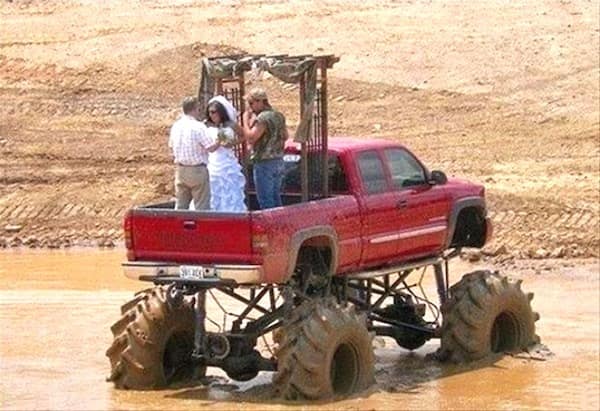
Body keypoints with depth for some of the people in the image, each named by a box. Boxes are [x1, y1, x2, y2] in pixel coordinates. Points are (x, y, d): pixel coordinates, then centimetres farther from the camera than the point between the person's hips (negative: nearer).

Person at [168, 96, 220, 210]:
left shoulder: (176, 126, 5)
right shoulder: (198, 126, -15)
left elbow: (171, 146, 12)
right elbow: (210, 147, -15)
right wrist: (219, 142, 1)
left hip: (180, 169, 6)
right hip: (197, 170, -6)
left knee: (180, 205, 11)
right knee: (202, 206, -1)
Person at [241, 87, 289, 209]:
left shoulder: (263, 118, -18)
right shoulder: (278, 116, 11)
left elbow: (250, 137, -24)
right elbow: (285, 136, 21)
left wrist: (246, 119, -14)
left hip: (264, 163, -9)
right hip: (279, 161, 9)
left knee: (265, 201, -5)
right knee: (275, 198, 14)